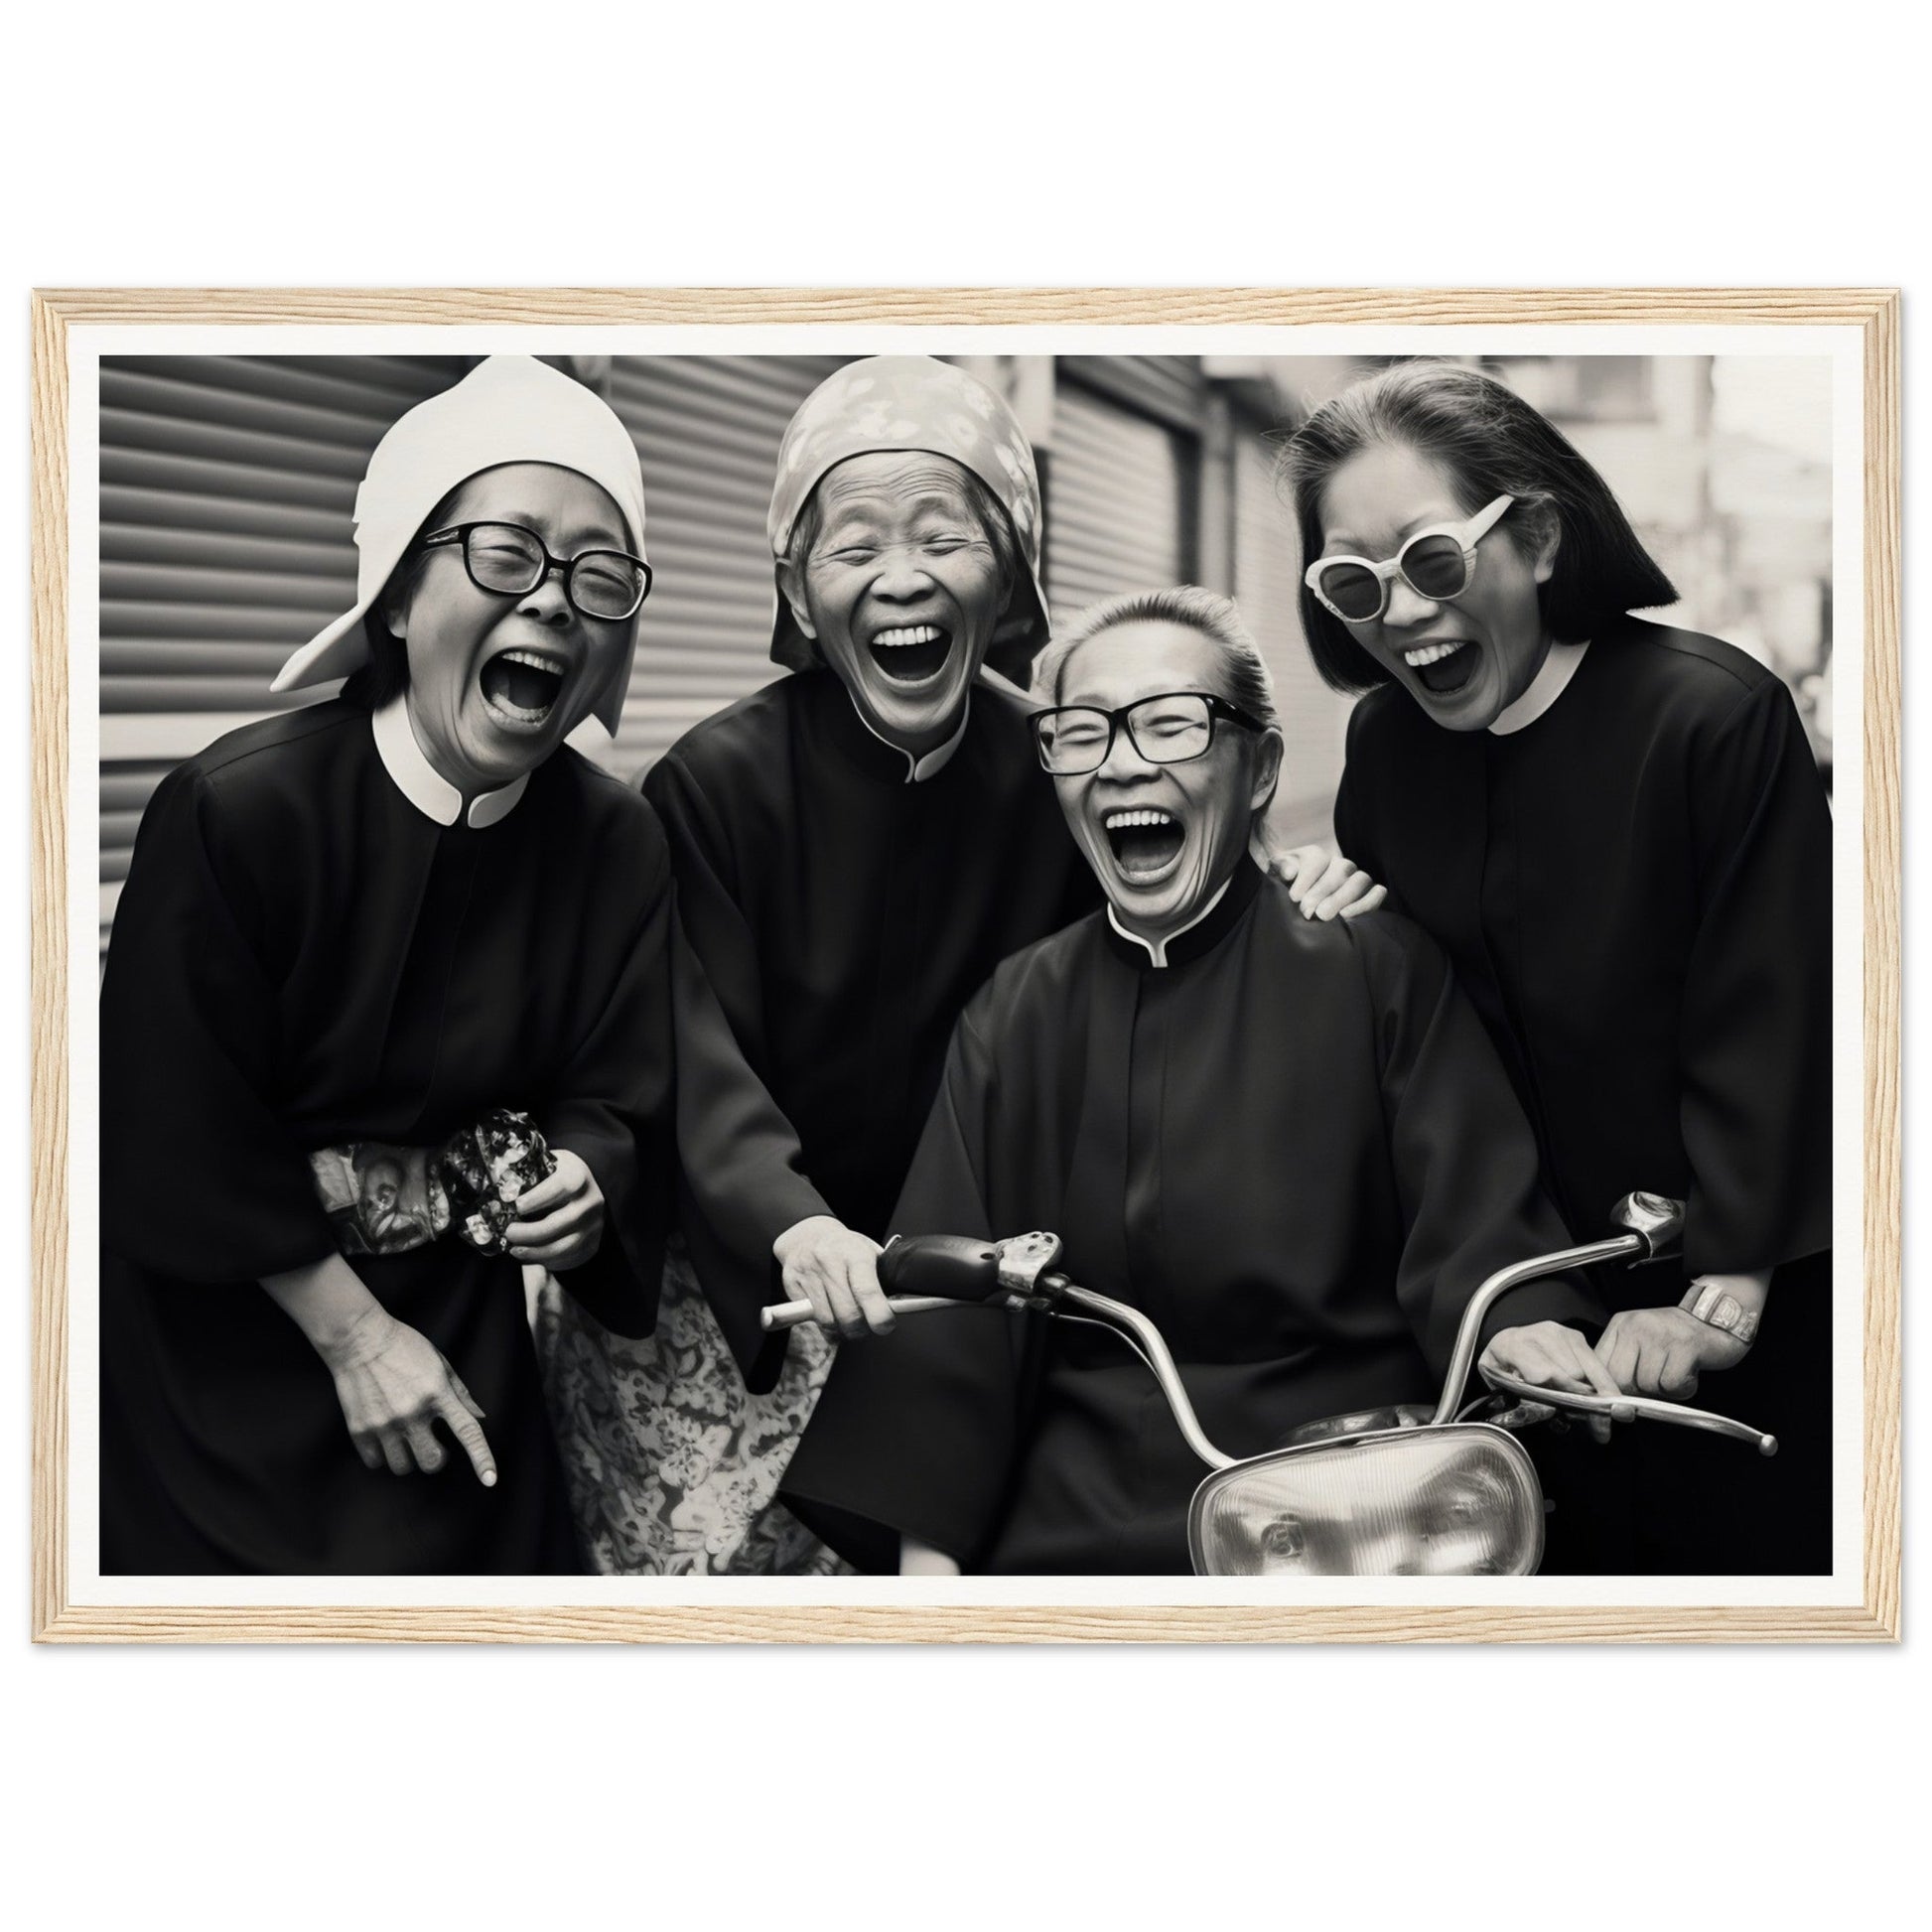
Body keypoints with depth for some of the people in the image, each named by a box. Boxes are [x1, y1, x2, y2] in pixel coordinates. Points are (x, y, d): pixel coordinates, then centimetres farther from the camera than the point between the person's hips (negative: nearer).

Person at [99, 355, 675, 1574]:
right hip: (224, 1335, -4)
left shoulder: (620, 844, -8)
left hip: (459, 1317, 4)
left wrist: (586, 1179, -25)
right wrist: (353, 1333, -16)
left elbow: (612, 1097, -1)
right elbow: (178, 1132, -18)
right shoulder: (236, 809, -22)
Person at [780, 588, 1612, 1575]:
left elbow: (1475, 1210, -5)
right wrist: (928, 1557, -6)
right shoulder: (1012, 1015, 11)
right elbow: (951, 1306, 5)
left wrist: (1517, 1317, -29)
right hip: (1084, 1510, 3)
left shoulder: (1378, 967, 3)